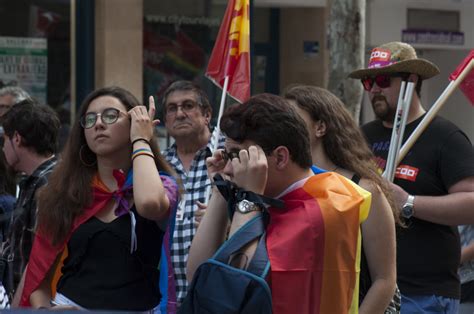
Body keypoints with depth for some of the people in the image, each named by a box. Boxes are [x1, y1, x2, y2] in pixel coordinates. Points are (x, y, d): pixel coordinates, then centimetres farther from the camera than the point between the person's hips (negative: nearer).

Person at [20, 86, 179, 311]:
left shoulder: (160, 184, 3)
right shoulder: (64, 192, 9)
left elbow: (149, 204, -21)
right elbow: (39, 269, 11)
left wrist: (141, 141, -8)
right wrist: (44, 308, -8)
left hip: (137, 307, 1)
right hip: (70, 305, 0)